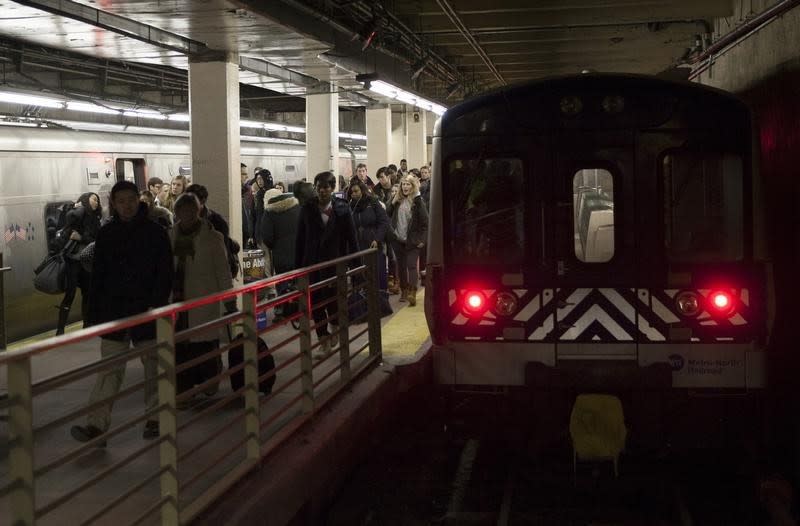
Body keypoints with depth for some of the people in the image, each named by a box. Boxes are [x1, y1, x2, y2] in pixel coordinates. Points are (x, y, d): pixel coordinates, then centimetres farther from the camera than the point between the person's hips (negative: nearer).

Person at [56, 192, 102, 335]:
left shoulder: (94, 219, 15)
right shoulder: (80, 211, -3)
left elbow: (96, 240, 3)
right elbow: (71, 215, -24)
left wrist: (81, 238, -12)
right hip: (74, 258, -7)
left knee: (87, 292, 10)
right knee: (70, 293, -9)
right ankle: (60, 330, -5)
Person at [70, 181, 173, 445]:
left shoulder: (156, 232, -2)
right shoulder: (106, 233, 5)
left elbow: (165, 275, -3)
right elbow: (97, 277, 8)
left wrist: (157, 305, -15)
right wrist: (94, 314, 3)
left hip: (148, 312, -1)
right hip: (114, 312, 1)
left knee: (154, 368, 9)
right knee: (109, 370, -4)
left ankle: (155, 418, 22)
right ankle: (97, 425, -8)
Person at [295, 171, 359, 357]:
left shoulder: (342, 209, -1)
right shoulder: (307, 209, 2)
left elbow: (351, 238, 1)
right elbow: (300, 239, 4)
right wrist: (298, 265, 1)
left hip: (335, 263, -2)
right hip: (313, 264, 2)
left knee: (333, 300, -2)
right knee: (316, 304, 3)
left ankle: (335, 327, 30)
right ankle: (324, 340, 16)